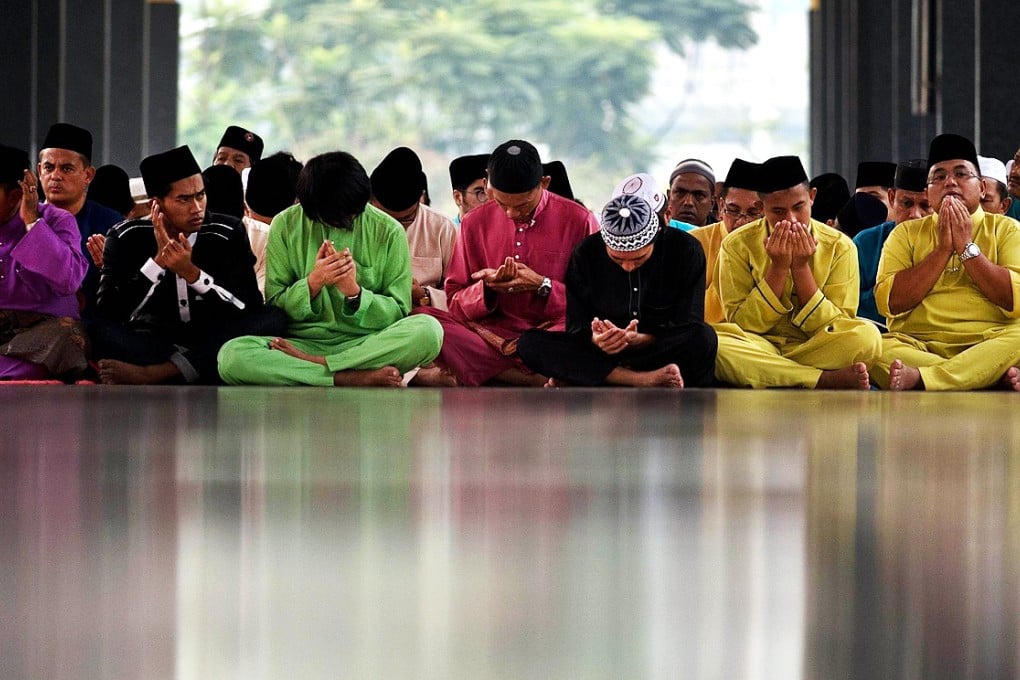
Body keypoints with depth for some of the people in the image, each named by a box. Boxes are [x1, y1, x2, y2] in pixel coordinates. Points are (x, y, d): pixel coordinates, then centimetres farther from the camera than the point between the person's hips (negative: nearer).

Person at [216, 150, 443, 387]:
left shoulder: (388, 231, 1)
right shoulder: (285, 225, 3)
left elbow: (399, 314, 1)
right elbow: (274, 307, 3)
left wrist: (354, 292, -17)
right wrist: (313, 282, -16)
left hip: (368, 344, 0)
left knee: (429, 330, -31)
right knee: (230, 356, -30)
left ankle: (311, 363, -21)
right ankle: (360, 379, -29)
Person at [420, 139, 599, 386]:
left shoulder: (578, 220, 2)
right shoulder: (475, 222, 11)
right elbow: (454, 300, 12)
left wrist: (542, 287, -13)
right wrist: (487, 288, -9)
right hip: (492, 332, 3)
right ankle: (539, 379, -30)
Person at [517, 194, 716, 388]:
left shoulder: (685, 251, -9)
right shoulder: (586, 253, -4)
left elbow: (689, 325, -11)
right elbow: (576, 327, -4)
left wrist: (640, 340, -29)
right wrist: (595, 340, -28)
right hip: (601, 356, 1)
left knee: (703, 337, -35)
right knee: (529, 343, -23)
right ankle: (645, 380, -34)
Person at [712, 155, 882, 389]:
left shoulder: (839, 247, 0)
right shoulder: (737, 245, -2)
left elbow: (833, 327, -4)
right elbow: (742, 325, -5)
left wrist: (801, 267, -13)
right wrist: (778, 268, -14)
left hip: (815, 348, 1)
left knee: (867, 336, -30)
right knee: (711, 343, -35)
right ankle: (827, 380, -31)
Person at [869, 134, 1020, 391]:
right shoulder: (906, 233, 17)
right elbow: (889, 303, 0)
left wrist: (967, 248, -3)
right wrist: (943, 249, -2)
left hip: (987, 345, -1)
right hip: (918, 345, 1)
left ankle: (918, 378, -44)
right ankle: (998, 377, -33)